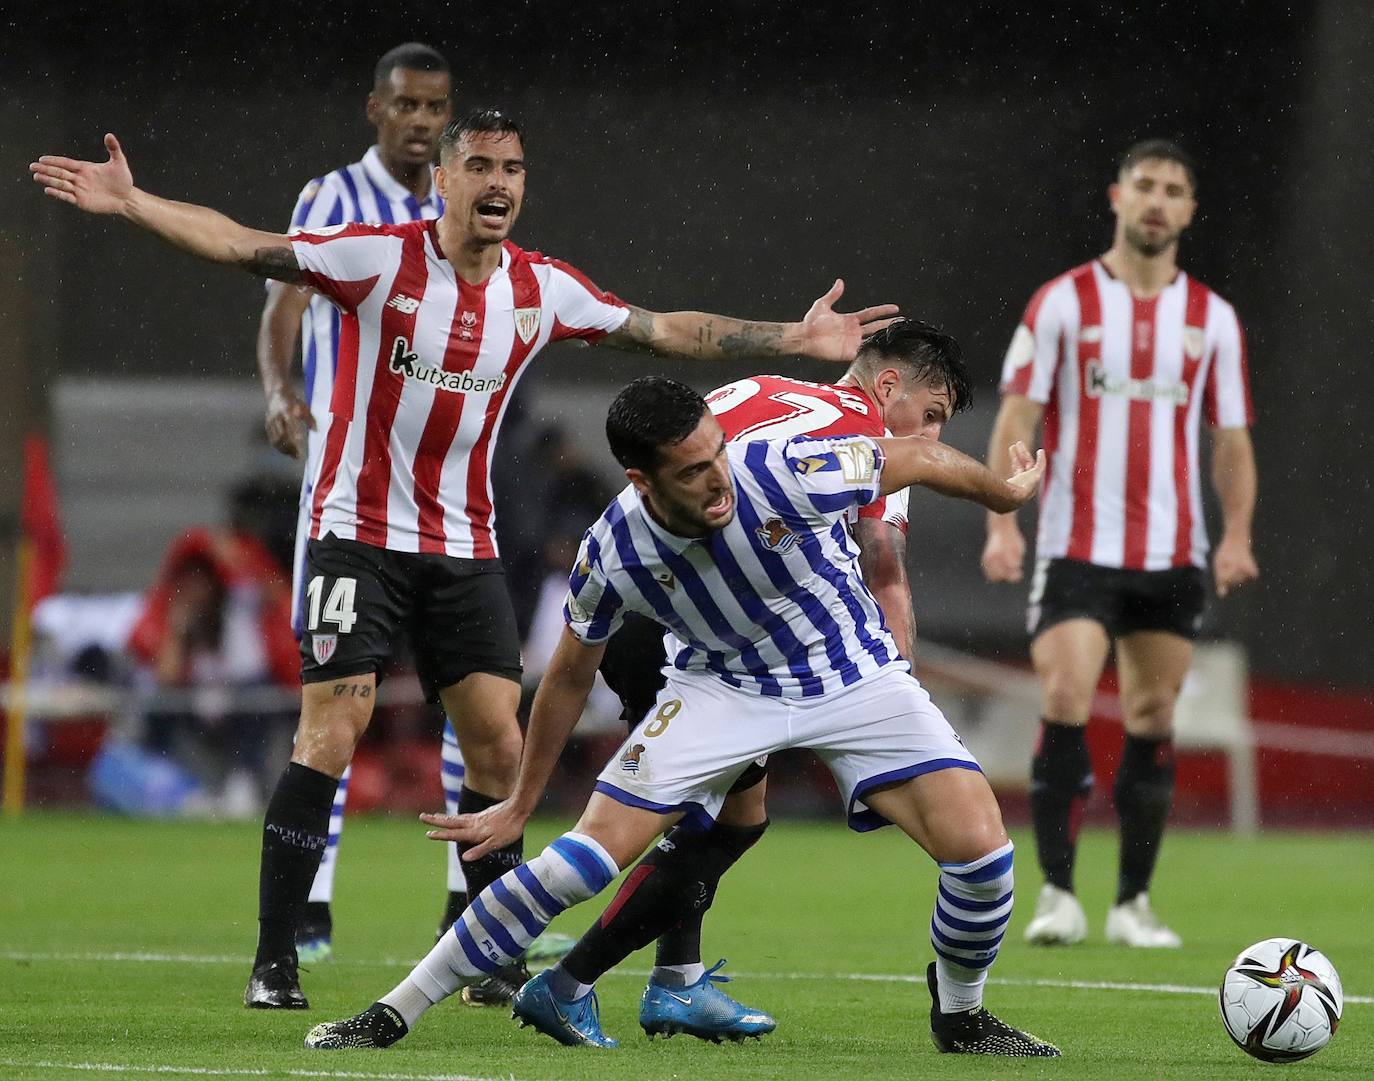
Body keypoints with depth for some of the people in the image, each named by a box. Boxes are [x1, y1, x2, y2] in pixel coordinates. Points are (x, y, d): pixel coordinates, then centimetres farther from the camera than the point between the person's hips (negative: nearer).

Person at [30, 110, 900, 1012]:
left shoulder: (543, 288, 3)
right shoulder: (378, 257, -10)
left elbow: (666, 330, 14)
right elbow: (241, 247, -15)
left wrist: (794, 340, 13)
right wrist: (128, 201, -26)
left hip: (466, 548, 4)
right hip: (360, 535, -4)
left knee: (499, 746, 0)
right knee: (329, 738, -13)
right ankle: (273, 962, -7)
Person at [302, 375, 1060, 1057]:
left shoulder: (787, 476, -30)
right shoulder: (613, 554, -21)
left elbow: (918, 458, -11)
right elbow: (570, 676, -2)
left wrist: (1001, 492, 8)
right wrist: (520, 804, 9)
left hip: (852, 677, 0)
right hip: (720, 686, 0)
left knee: (976, 842, -19)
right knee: (588, 852, -15)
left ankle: (960, 1016, 11)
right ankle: (394, 1013, -5)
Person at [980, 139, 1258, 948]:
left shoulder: (1213, 319, 8)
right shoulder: (1063, 303, 1)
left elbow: (1232, 439, 11)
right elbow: (1016, 418, -2)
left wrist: (1237, 534, -4)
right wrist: (1003, 523, -13)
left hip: (1174, 555, 3)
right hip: (1078, 548, -3)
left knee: (1153, 721, 4)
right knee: (1065, 705, -14)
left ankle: (1133, 903, 11)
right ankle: (1059, 894, -9)